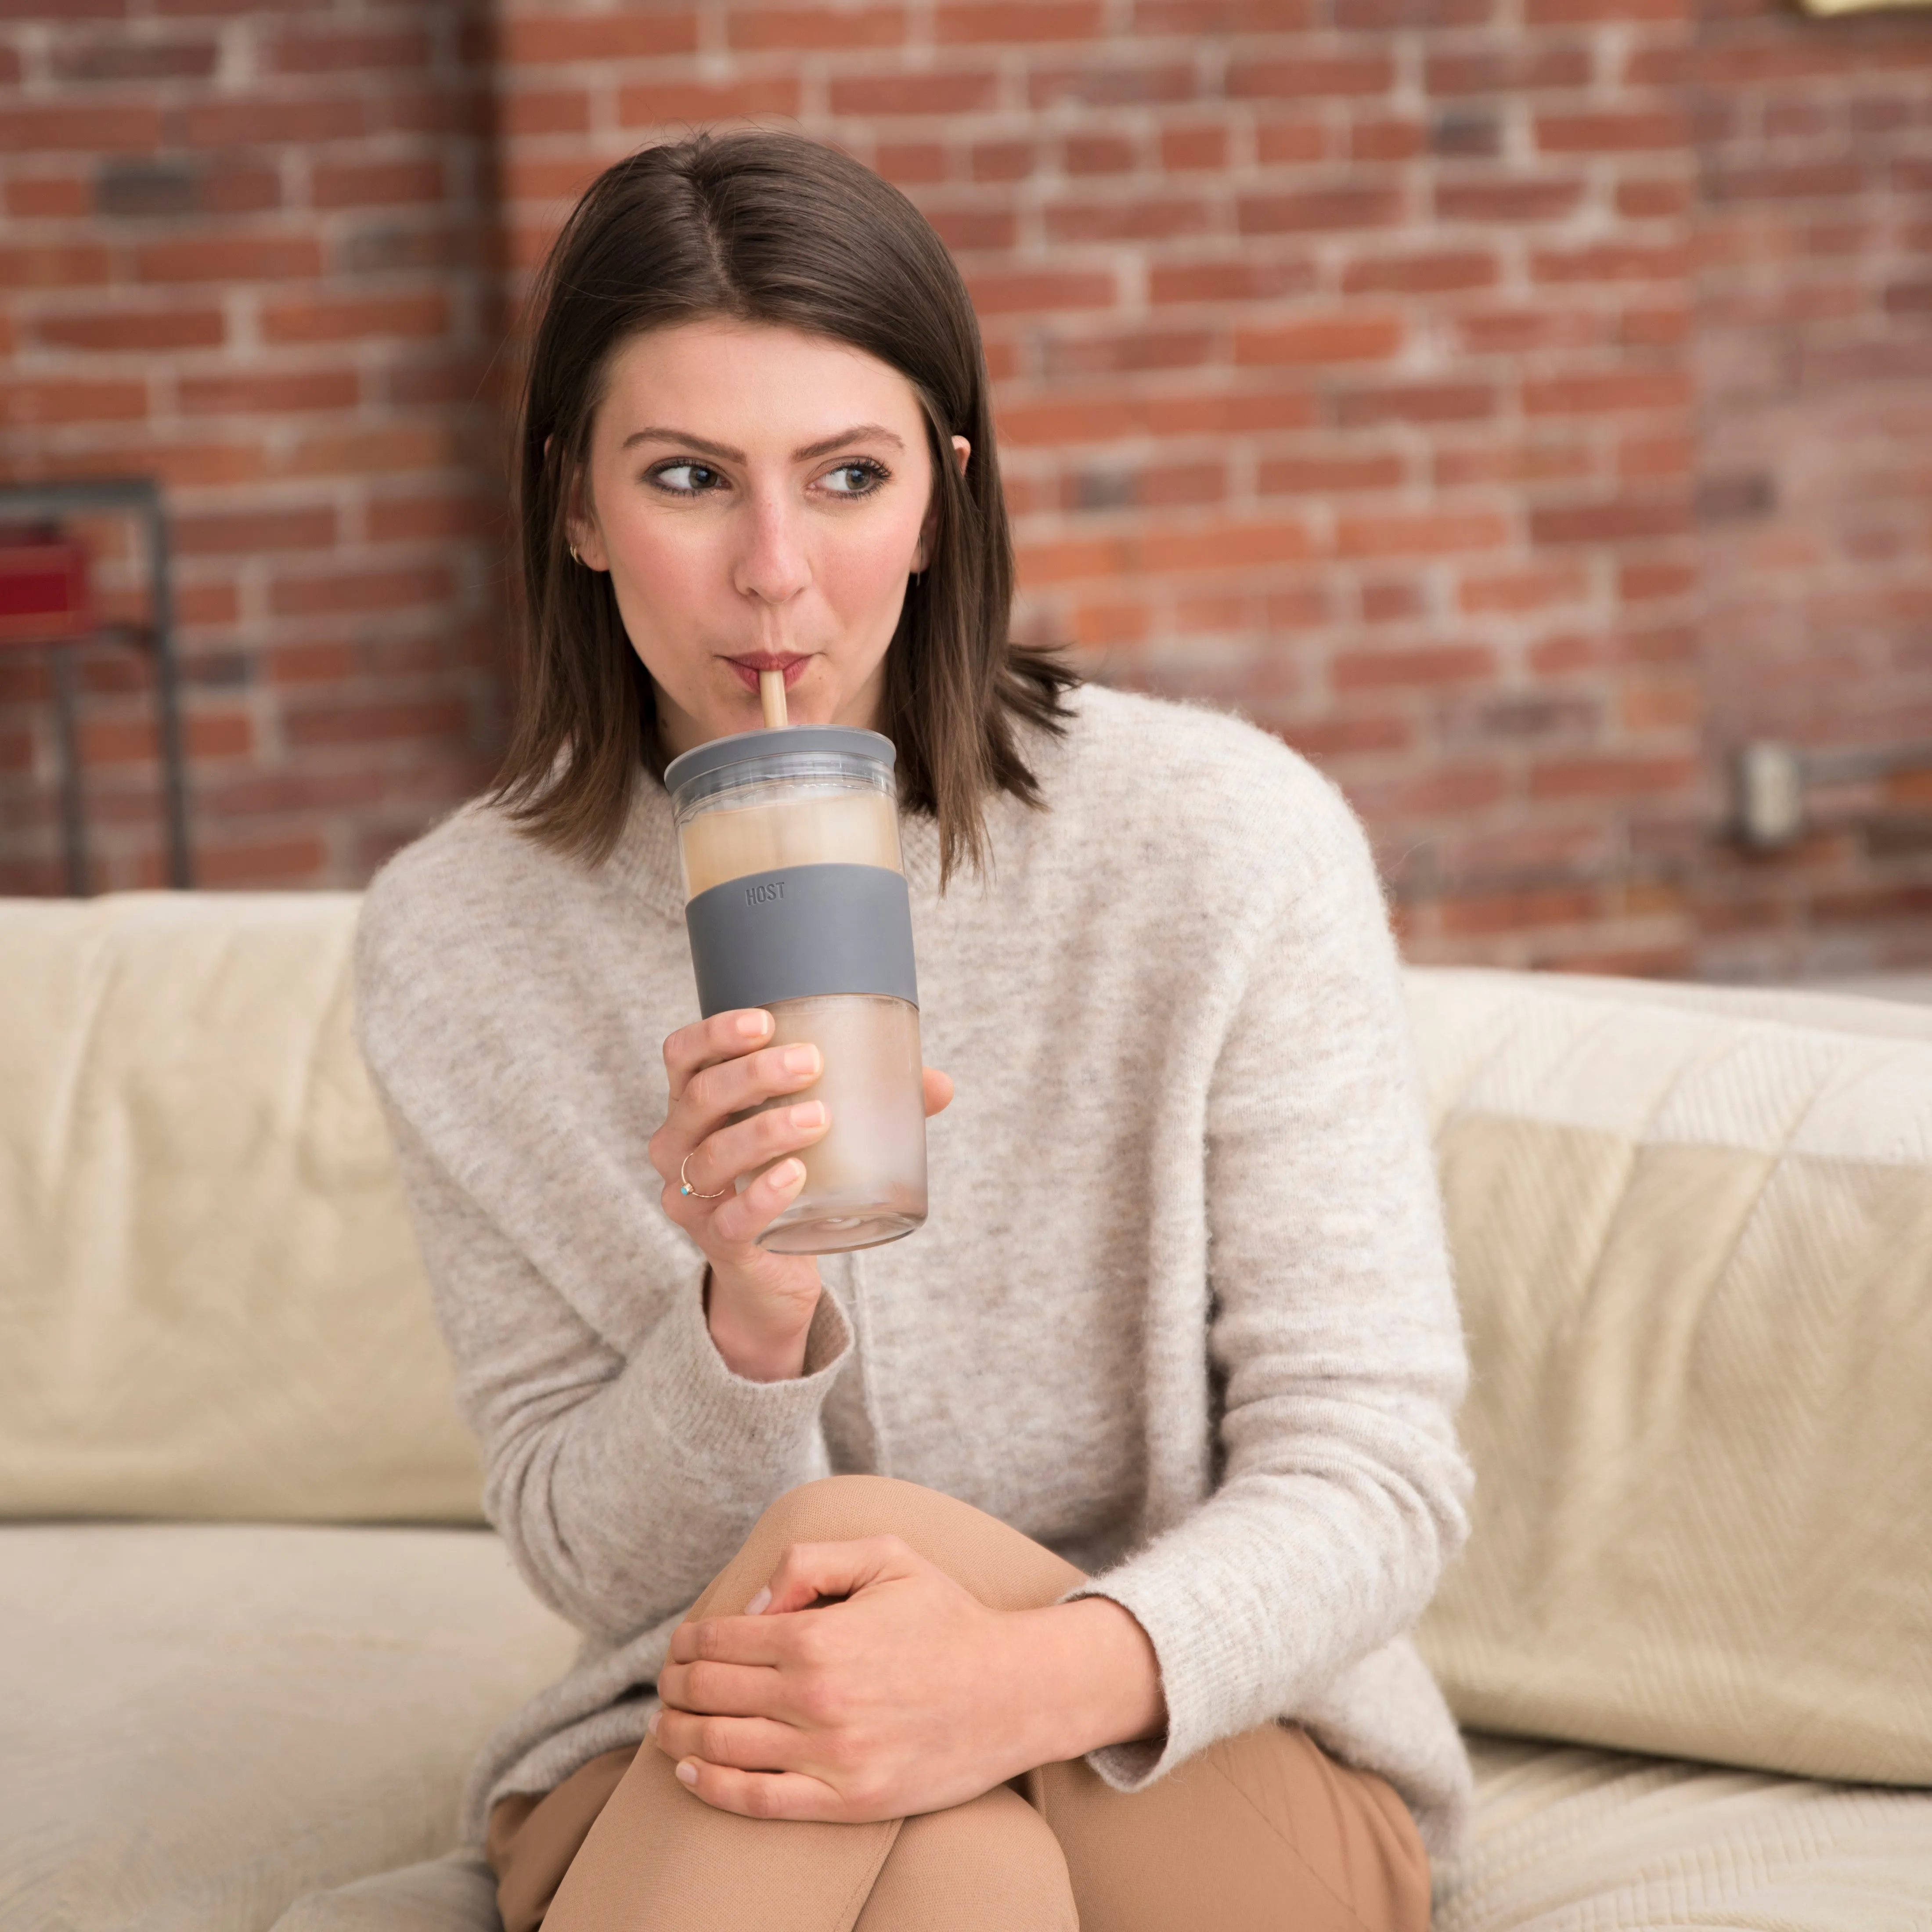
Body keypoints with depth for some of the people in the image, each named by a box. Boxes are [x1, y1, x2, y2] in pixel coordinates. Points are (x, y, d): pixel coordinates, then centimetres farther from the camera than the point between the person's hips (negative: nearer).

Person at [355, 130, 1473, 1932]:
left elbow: (1373, 1475, -11)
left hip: (1218, 1744, 0)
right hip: (690, 1786, 1)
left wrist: (1040, 1677, -32)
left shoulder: (1226, 838, -11)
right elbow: (596, 1565, -1)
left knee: (869, 1540, -31)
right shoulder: (451, 940, -4)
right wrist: (748, 1323, -25)